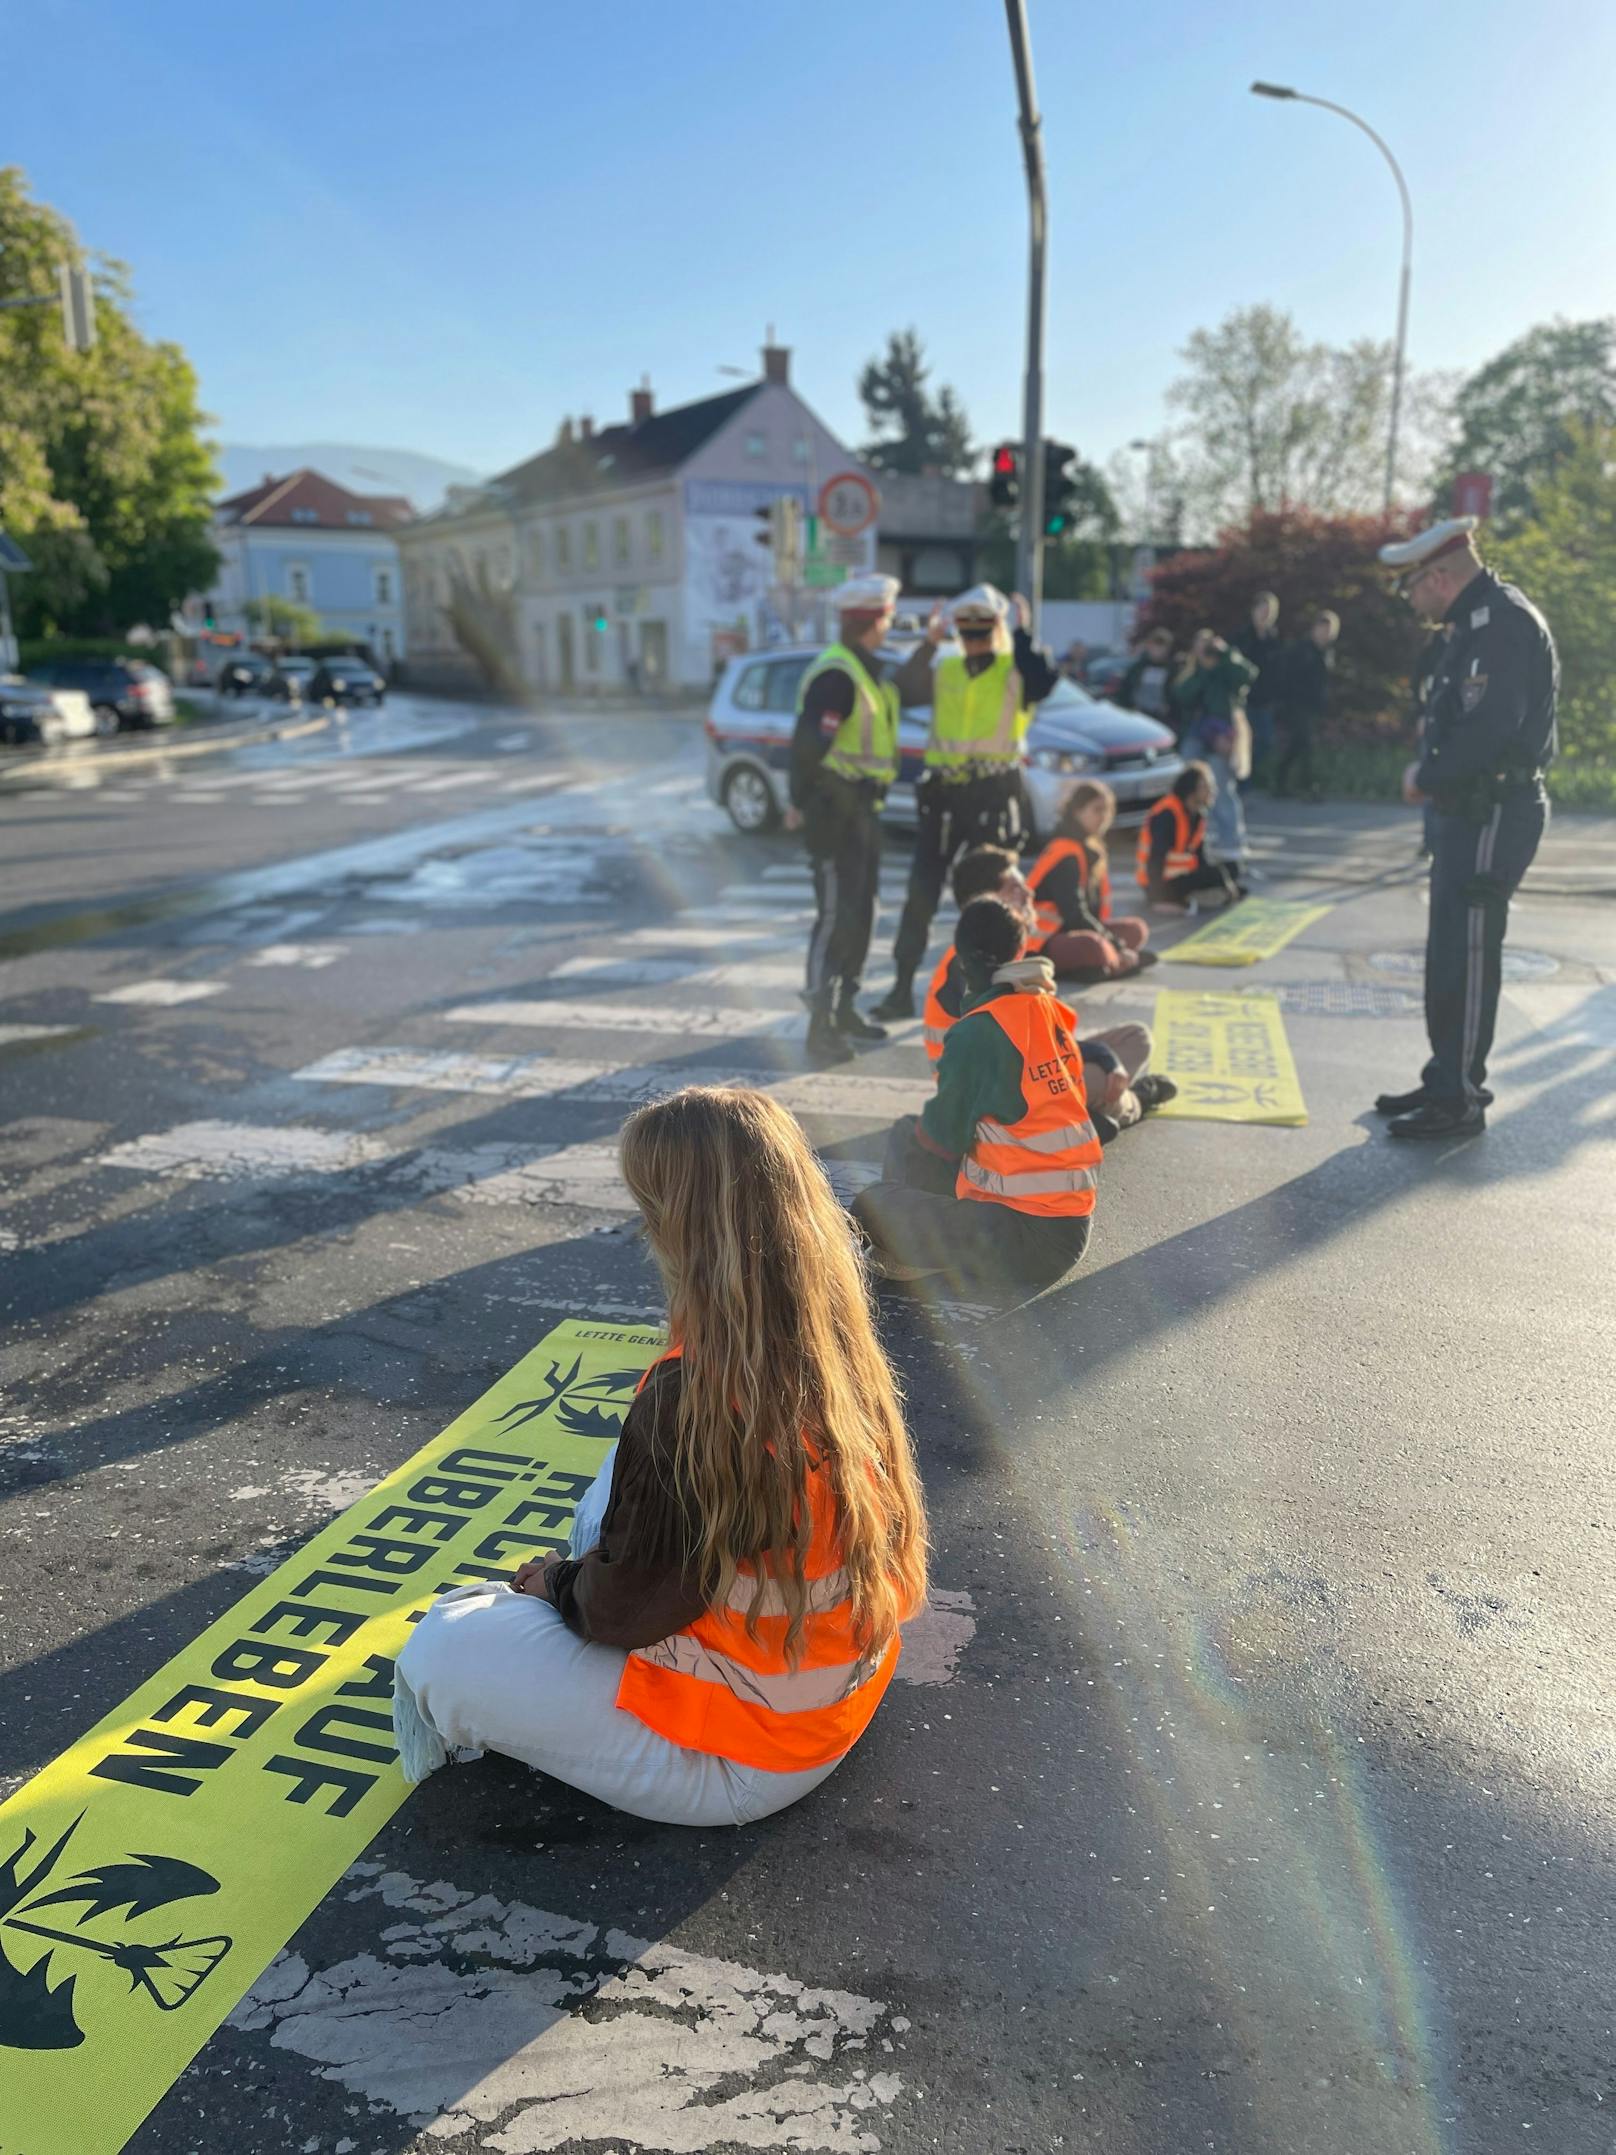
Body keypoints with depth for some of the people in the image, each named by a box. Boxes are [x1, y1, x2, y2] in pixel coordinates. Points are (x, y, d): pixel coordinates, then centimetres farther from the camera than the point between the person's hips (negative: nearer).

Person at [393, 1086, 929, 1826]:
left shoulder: (695, 1401, -32)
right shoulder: (841, 1347, -9)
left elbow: (623, 1611, -18)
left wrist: (558, 1582, 2)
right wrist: (585, 1577, 8)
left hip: (743, 1757, -8)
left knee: (441, 1648, -4)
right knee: (627, 1466, 19)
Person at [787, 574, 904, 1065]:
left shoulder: (867, 669, 14)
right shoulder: (836, 674, -19)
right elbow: (808, 742, -27)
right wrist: (802, 801, -22)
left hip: (863, 807, 10)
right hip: (835, 808, -10)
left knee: (861, 912, 17)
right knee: (836, 917, -10)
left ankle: (845, 1007, 30)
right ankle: (821, 1026, -6)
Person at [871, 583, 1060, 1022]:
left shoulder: (1015, 671, 0)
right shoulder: (943, 669, 9)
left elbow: (1043, 681, -23)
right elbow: (905, 693, -8)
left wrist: (1022, 634, -16)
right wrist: (928, 643, -12)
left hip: (994, 793, -3)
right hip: (942, 791, 3)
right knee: (921, 891, 1)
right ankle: (902, 988, 7)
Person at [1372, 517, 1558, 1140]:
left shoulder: (1504, 622, -17)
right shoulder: (1479, 621, 16)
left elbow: (1489, 730, -25)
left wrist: (1426, 778, -13)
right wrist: (1432, 747, -1)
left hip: (1494, 817, -10)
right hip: (1471, 810, 10)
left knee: (1467, 956, -6)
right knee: (1450, 953, 15)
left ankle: (1458, 1101, 2)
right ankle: (1447, 1081, 25)